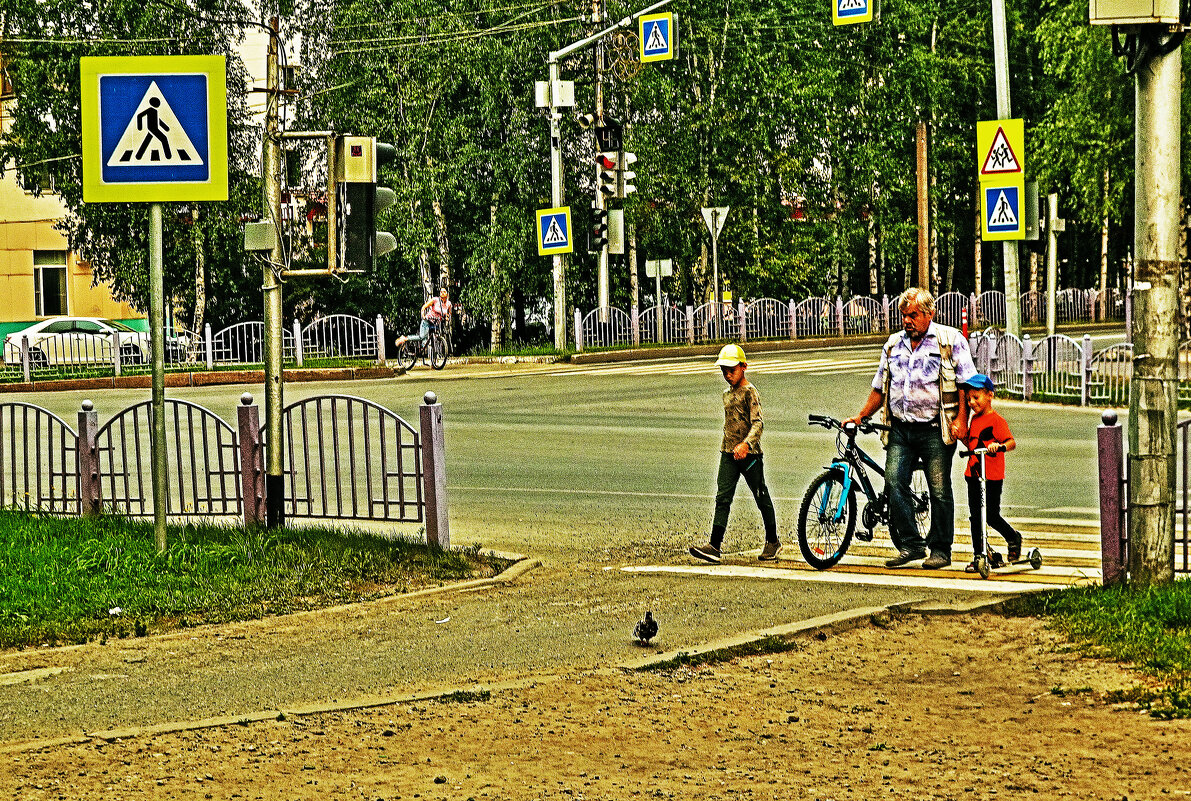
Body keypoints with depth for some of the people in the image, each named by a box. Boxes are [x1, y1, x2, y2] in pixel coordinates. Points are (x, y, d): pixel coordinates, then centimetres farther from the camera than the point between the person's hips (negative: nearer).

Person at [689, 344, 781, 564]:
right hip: (728, 453, 6)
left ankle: (772, 542, 23)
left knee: (761, 497, 7)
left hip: (749, 453, -6)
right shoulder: (727, 394, 15)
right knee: (722, 498, -6)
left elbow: (757, 423, -19)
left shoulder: (750, 392, -9)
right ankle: (714, 546, -15)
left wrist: (746, 444, -35)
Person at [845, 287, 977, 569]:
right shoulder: (893, 345, 16)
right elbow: (880, 388, 22)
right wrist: (861, 416, 12)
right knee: (894, 481, -11)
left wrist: (961, 419, -12)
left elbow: (966, 382, -2)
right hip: (900, 428, 4)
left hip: (935, 429, -4)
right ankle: (910, 544, -6)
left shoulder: (950, 340, 2)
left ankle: (941, 549, 8)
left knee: (939, 490, -2)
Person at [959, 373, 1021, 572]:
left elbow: (1011, 442, -20)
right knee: (976, 517, 6)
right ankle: (978, 555, 11)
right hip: (973, 474, 7)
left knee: (991, 516, -2)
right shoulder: (974, 419, 13)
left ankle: (1013, 538, 24)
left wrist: (1000, 446, -39)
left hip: (992, 477, -7)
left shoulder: (996, 420, -11)